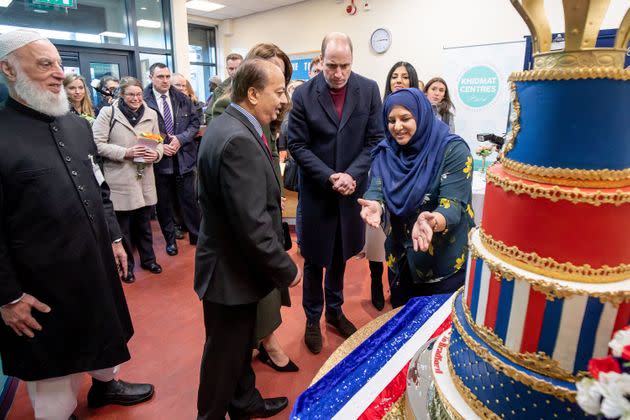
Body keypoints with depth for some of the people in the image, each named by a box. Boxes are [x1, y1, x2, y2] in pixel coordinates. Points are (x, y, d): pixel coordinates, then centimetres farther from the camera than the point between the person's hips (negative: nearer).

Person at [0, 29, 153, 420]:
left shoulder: (77, 125, 5)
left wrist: (114, 238, 11)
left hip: (97, 260, 6)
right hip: (43, 278, -6)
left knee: (103, 329, 26)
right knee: (54, 362, 15)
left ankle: (106, 383, 51)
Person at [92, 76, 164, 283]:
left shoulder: (151, 114, 7)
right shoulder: (108, 112, -6)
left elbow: (158, 142, 11)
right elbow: (98, 144, -10)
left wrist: (156, 154, -10)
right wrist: (125, 153, -20)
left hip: (144, 179, 4)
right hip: (120, 180, -3)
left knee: (144, 222, 17)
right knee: (122, 226, 8)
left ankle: (148, 258, 34)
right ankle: (126, 265, 25)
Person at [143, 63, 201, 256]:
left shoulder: (182, 99, 4)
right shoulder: (143, 101, -6)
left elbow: (194, 122, 4)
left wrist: (180, 138, -10)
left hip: (183, 157, 2)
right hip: (159, 159, -1)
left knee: (189, 200, 8)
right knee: (163, 203, 11)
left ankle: (196, 235, 24)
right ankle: (170, 239, 28)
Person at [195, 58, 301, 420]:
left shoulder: (228, 124, 6)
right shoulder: (239, 140, -27)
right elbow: (252, 223, -29)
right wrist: (287, 269, -17)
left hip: (233, 261, 10)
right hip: (231, 270, -10)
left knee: (241, 343, 26)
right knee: (225, 354, 12)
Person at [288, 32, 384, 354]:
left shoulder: (368, 89, -1)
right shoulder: (304, 94, -7)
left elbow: (375, 139, -2)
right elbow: (297, 145, -7)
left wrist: (352, 175, -14)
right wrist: (329, 177, -17)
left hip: (352, 189, 2)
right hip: (316, 191, -2)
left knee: (340, 255, 17)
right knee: (315, 258, 10)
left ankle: (334, 310, 39)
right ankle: (312, 318, 30)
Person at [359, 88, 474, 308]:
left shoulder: (453, 150, -15)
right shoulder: (385, 152, -1)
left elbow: (453, 205, -22)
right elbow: (377, 190, -10)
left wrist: (432, 222, -43)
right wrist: (375, 206, -34)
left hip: (445, 262, -4)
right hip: (401, 259, 4)